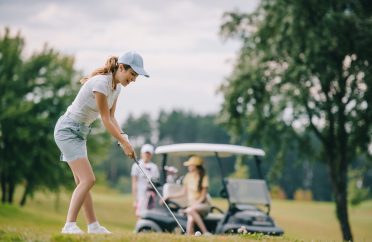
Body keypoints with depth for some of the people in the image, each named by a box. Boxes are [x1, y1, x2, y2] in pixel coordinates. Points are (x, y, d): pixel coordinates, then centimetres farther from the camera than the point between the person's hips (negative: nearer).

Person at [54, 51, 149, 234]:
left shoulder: (117, 87, 5)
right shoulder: (101, 83, -23)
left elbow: (111, 117, 9)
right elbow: (105, 119, -20)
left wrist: (123, 137, -8)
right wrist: (124, 143, -14)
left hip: (80, 132, 10)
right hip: (68, 130, -10)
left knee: (82, 182, 11)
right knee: (88, 179, -16)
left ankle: (93, 225, 14)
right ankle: (69, 225, -16)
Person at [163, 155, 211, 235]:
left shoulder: (203, 177, -5)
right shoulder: (188, 176, 9)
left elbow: (203, 196, -8)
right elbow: (183, 192, 15)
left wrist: (195, 205, -22)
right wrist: (169, 196, 8)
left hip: (203, 205, -3)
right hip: (192, 205, 3)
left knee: (190, 210, -37)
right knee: (190, 220, -30)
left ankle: (205, 232, -35)